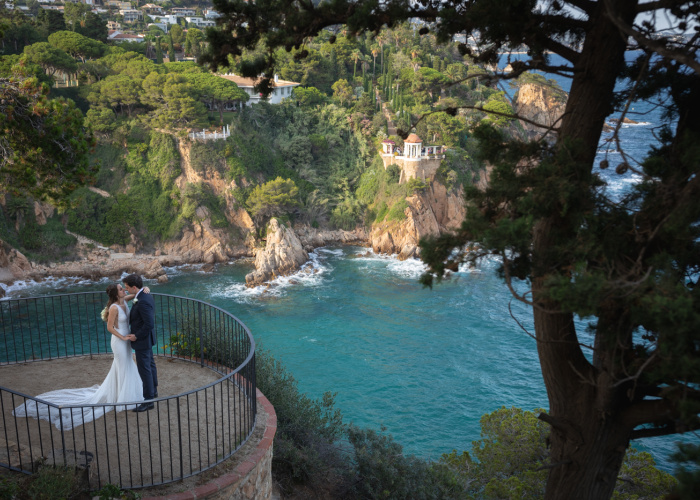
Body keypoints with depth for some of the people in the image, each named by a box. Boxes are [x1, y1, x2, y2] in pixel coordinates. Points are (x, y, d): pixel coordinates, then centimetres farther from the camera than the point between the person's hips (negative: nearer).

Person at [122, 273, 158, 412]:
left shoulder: (143, 302, -28)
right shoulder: (146, 296, 3)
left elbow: (149, 323, -30)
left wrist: (137, 336, -20)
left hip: (142, 340, -11)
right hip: (146, 339, 11)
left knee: (144, 369, -2)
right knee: (150, 365, 24)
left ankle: (148, 400, 6)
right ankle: (153, 391, 41)